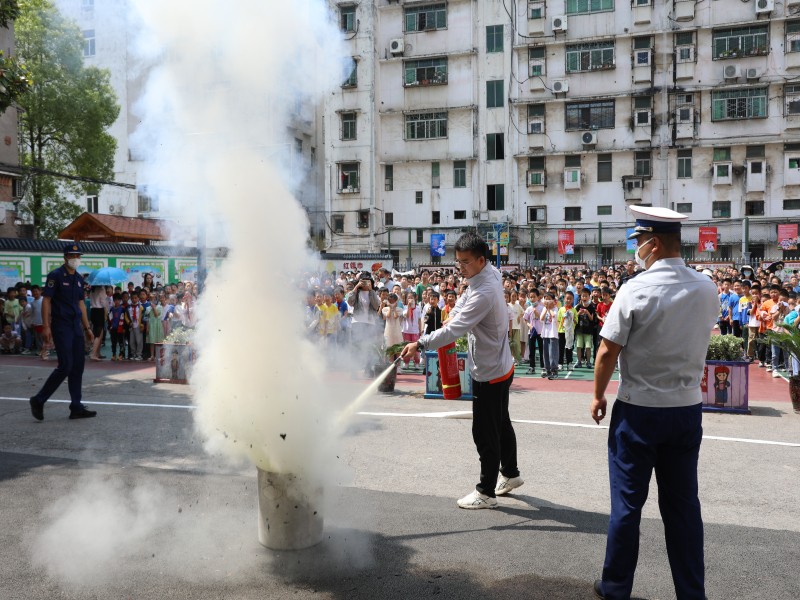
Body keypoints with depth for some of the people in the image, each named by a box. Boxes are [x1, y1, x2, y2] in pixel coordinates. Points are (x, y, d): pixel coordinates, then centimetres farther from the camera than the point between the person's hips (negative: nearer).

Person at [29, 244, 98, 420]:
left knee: (78, 366, 6)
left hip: (76, 326, 7)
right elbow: (46, 301, -10)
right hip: (61, 325, -7)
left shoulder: (78, 278, 14)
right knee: (65, 366, -10)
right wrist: (46, 326, -17)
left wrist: (87, 328, 17)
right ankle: (39, 400, 7)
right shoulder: (56, 275, -7)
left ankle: (76, 407, 10)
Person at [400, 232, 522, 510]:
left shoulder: (484, 293, -29)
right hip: (501, 366, 10)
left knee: (485, 433, 0)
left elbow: (454, 330, -35)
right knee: (501, 424, 24)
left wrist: (420, 344, -34)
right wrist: (454, 313, 2)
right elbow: (467, 296, 18)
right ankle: (510, 474, 41)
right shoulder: (491, 273, 0)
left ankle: (486, 492, 12)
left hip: (489, 373, -10)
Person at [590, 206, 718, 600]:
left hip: (638, 410, -4)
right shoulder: (707, 290, 0)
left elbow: (607, 352, -13)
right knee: (683, 503, 14)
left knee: (627, 502, 7)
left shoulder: (635, 289, -16)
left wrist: (598, 395, 0)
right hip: (688, 409, 5)